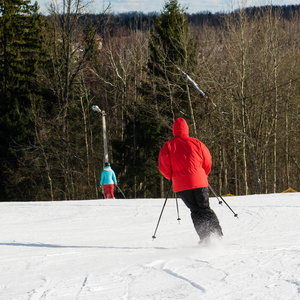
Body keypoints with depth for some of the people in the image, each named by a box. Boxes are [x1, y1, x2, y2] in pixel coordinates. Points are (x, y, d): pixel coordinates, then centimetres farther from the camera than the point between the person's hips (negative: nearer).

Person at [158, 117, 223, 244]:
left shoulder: (168, 146, 1)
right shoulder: (196, 143, 3)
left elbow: (163, 166, -3)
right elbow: (207, 162, 10)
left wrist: (171, 176, 17)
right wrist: (204, 174, 29)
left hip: (181, 185, 0)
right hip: (199, 181, 0)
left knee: (195, 210, 10)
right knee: (205, 208, 9)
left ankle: (204, 237, -3)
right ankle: (216, 232, -8)